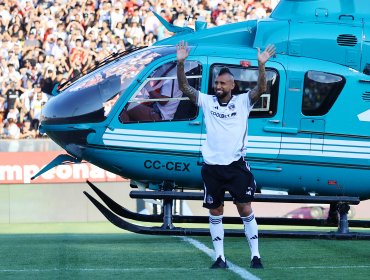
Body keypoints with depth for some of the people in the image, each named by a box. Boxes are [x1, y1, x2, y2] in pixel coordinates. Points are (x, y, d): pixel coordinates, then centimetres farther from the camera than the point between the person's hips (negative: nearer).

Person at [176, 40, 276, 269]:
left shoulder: (242, 102, 0)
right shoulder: (207, 102, 5)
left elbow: (261, 88, -13)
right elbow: (184, 87, -1)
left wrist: (261, 65, -28)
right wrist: (180, 63, -16)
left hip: (236, 165, -2)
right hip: (212, 166, 2)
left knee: (246, 210, -4)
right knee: (215, 213, 5)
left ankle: (255, 255, 2)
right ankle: (220, 257, 11)